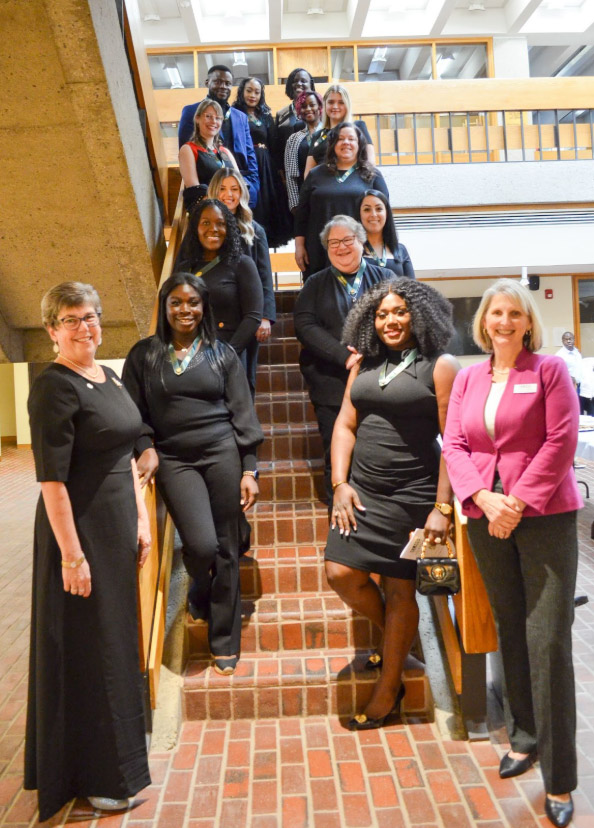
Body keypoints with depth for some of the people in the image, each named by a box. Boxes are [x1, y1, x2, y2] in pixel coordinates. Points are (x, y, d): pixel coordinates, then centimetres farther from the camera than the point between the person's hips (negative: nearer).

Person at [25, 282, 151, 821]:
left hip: (118, 524, 8)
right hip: (78, 528, -8)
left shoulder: (109, 378, 9)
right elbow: (51, 477, -20)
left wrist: (141, 518, 10)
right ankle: (91, 775, 26)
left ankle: (115, 752, 40)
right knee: (85, 649, 6)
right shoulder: (54, 387, -16)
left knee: (117, 638, 19)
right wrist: (71, 554, -20)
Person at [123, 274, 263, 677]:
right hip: (174, 459, 0)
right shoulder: (144, 355, 7)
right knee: (202, 544, -14)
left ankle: (225, 642, 22)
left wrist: (249, 470, -1)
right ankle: (200, 594, 26)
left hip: (223, 453, 1)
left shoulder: (222, 354, 7)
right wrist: (146, 447, -11)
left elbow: (243, 415, 5)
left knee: (226, 549, 3)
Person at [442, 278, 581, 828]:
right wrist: (484, 498, -10)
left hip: (545, 517, -4)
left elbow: (561, 443, -8)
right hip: (487, 520, 4)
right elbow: (454, 444, 5)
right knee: (511, 632, 14)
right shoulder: (467, 378, 11)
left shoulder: (549, 370, -1)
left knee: (548, 642, -4)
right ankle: (525, 737, 33)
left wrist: (519, 502, -14)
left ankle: (559, 781, 8)